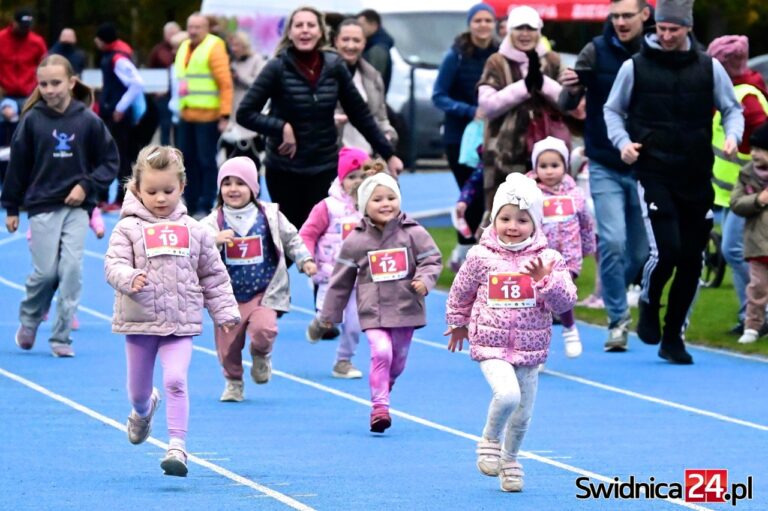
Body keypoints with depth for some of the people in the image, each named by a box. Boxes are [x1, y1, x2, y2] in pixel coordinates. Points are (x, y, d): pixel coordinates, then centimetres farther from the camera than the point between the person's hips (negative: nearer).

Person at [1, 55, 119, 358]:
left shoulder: (88, 120, -3)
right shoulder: (32, 120, -3)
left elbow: (110, 162, 4)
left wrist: (86, 185, -11)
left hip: (77, 208, 0)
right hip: (42, 207, 0)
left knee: (72, 270, -7)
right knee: (45, 272, -2)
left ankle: (61, 338, 1)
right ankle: (28, 322, 25)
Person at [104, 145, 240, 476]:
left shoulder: (194, 231, 4)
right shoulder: (128, 229, -2)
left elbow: (213, 275, 10)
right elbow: (114, 265, -12)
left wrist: (224, 311, 7)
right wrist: (129, 279, -33)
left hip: (181, 322, 0)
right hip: (139, 322, 0)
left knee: (176, 380, -18)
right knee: (138, 387, 15)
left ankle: (177, 446, -17)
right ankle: (143, 411, 52)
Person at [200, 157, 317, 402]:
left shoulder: (269, 215, -1)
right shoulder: (213, 222, -5)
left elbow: (291, 239, 14)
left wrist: (305, 260, 5)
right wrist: (215, 242, -33)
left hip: (264, 291, -1)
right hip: (229, 296, 1)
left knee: (264, 328, -24)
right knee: (228, 342, 5)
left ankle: (261, 355, 11)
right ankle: (233, 382, 30)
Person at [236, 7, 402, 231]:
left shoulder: (334, 66, -1)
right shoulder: (278, 68, -9)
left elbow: (360, 114, 7)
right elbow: (245, 114, -9)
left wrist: (388, 154, 7)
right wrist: (281, 128, -20)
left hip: (325, 168, 2)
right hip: (285, 170, -2)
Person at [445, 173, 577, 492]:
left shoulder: (548, 260, -4)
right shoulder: (481, 257, -5)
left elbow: (566, 303, -10)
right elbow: (461, 293, 12)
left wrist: (544, 279, -25)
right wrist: (457, 323, 24)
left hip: (530, 349, 2)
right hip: (491, 346, -2)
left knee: (522, 415, 10)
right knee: (507, 394, -27)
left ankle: (509, 461, 37)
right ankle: (490, 439, 2)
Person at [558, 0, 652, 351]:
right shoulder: (596, 52, -5)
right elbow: (567, 105, -4)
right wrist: (570, 90, -27)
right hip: (606, 167, -1)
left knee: (641, 251, 8)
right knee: (612, 242, -11)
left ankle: (614, 294, 36)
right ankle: (618, 319, 2)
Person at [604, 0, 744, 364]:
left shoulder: (709, 68, 5)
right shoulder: (635, 67, 1)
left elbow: (732, 109, 14)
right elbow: (613, 110, 12)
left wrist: (733, 135, -7)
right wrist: (623, 142, -6)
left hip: (697, 177, 3)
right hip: (654, 174, -3)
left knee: (691, 260, 4)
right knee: (665, 251, -17)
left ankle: (673, 337, 18)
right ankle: (648, 306, 14)